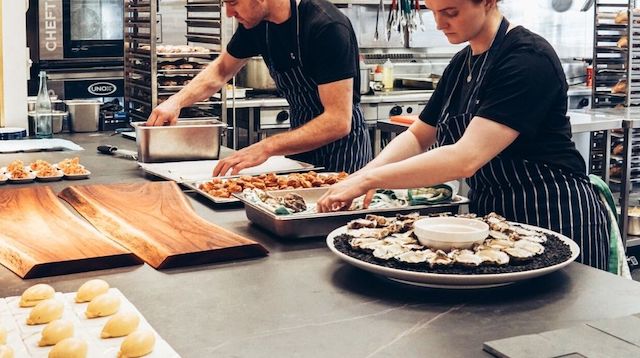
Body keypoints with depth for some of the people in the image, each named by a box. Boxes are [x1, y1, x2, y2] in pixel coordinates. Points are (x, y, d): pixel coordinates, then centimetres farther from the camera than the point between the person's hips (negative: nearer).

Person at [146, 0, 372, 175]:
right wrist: (177, 101, -2)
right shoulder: (256, 23, -4)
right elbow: (221, 70, 15)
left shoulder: (327, 27, -26)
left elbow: (339, 121, -30)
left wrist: (266, 147, -36)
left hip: (341, 148, -6)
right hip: (301, 142, 7)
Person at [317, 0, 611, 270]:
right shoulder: (461, 64, 6)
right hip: (490, 213, 8)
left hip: (553, 218, -8)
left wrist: (368, 179, -27)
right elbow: (418, 136, 11)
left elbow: (466, 158, -29)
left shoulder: (528, 59, -21)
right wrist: (364, 175, -8)